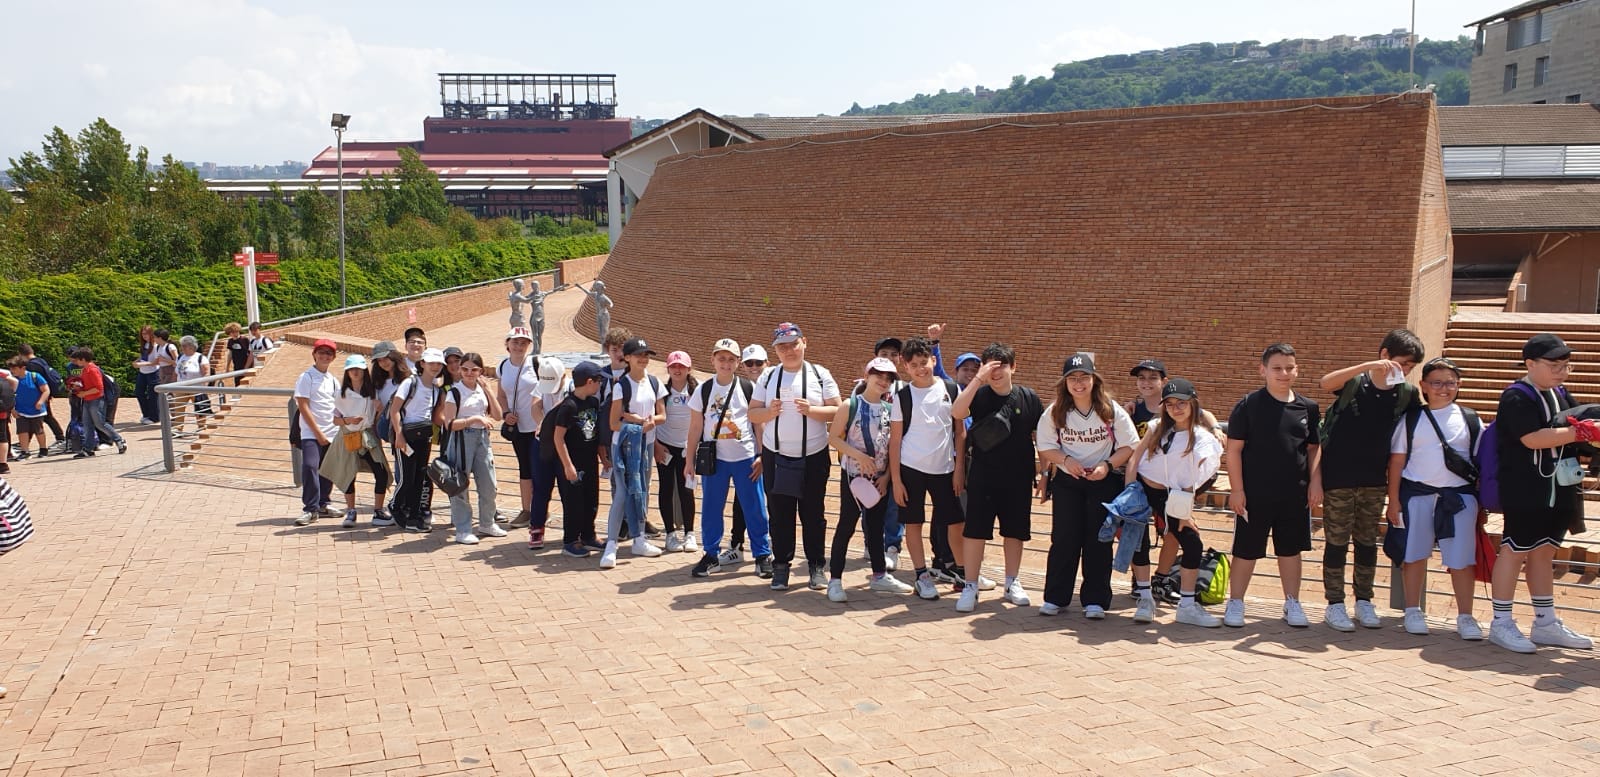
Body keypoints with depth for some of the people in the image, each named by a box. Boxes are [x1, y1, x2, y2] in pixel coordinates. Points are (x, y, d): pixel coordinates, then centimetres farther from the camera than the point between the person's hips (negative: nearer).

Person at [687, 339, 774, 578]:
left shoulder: (749, 388, 0)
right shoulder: (703, 390, 4)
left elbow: (759, 424, 1)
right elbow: (695, 428, 7)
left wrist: (761, 456, -4)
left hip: (746, 458, -2)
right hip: (714, 458, 2)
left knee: (755, 508, 1)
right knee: (711, 508, 6)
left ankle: (762, 556, 11)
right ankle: (711, 555, 19)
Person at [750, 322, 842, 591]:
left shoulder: (820, 375, 0)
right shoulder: (768, 377, 6)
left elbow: (836, 411, -4)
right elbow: (753, 413, 5)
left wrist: (811, 410, -20)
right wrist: (769, 412, -15)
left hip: (813, 456, -2)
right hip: (776, 456, 2)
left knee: (812, 513, 4)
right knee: (779, 514, 6)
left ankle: (817, 566, 16)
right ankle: (781, 565, 17)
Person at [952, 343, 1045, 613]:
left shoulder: (1028, 398, -2)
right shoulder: (980, 395, -5)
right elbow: (956, 413, -25)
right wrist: (978, 378, -28)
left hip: (1018, 479, 2)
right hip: (982, 477, -1)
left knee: (1015, 530, 12)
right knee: (974, 530, -1)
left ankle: (1012, 583, 28)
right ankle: (970, 587, 9)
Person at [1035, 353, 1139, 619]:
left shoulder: (1111, 410, -6)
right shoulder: (1055, 412, -3)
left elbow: (1130, 446, -4)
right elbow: (1045, 446, 1)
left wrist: (1107, 465, -18)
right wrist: (1066, 460, -16)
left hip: (1104, 481, -1)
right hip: (1066, 481, 1)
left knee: (1098, 540, 1)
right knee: (1063, 539, 2)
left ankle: (1095, 600, 10)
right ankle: (1055, 597, 12)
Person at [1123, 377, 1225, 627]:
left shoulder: (1202, 438, -6)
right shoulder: (1157, 428, 3)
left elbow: (1192, 480, -7)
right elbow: (1135, 457, 3)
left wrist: (1184, 512, -8)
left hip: (1170, 497, -2)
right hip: (1141, 489, 2)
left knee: (1193, 545, -7)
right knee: (1139, 541, 2)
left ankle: (1187, 606, 3)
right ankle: (1145, 597, 17)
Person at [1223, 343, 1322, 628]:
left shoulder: (1308, 407, 5)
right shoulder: (1249, 405, -6)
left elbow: (1314, 448, 14)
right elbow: (1234, 449, -6)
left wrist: (1315, 481, 3)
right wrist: (1236, 489, -9)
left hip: (1295, 495, 3)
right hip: (1255, 495, -3)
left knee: (1291, 549, 13)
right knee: (1246, 551, 4)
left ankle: (1292, 604, 26)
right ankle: (1235, 604, 16)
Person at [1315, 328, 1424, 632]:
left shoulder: (1406, 394, 2)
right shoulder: (1354, 382, -9)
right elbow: (1325, 383, -30)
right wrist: (1368, 366, -39)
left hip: (1374, 481, 4)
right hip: (1338, 478, -4)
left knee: (1367, 542, 12)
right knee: (1336, 541, 2)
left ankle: (1364, 601, 24)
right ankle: (1334, 605, 10)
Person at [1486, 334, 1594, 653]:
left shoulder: (1561, 395, 14)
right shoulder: (1517, 397, -13)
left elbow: (1575, 426, 24)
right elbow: (1533, 438, -23)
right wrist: (1580, 432, -21)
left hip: (1558, 491, 8)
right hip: (1526, 491, -8)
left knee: (1544, 552, 14)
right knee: (1515, 551, -2)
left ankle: (1546, 623, 21)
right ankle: (1501, 623, 5)